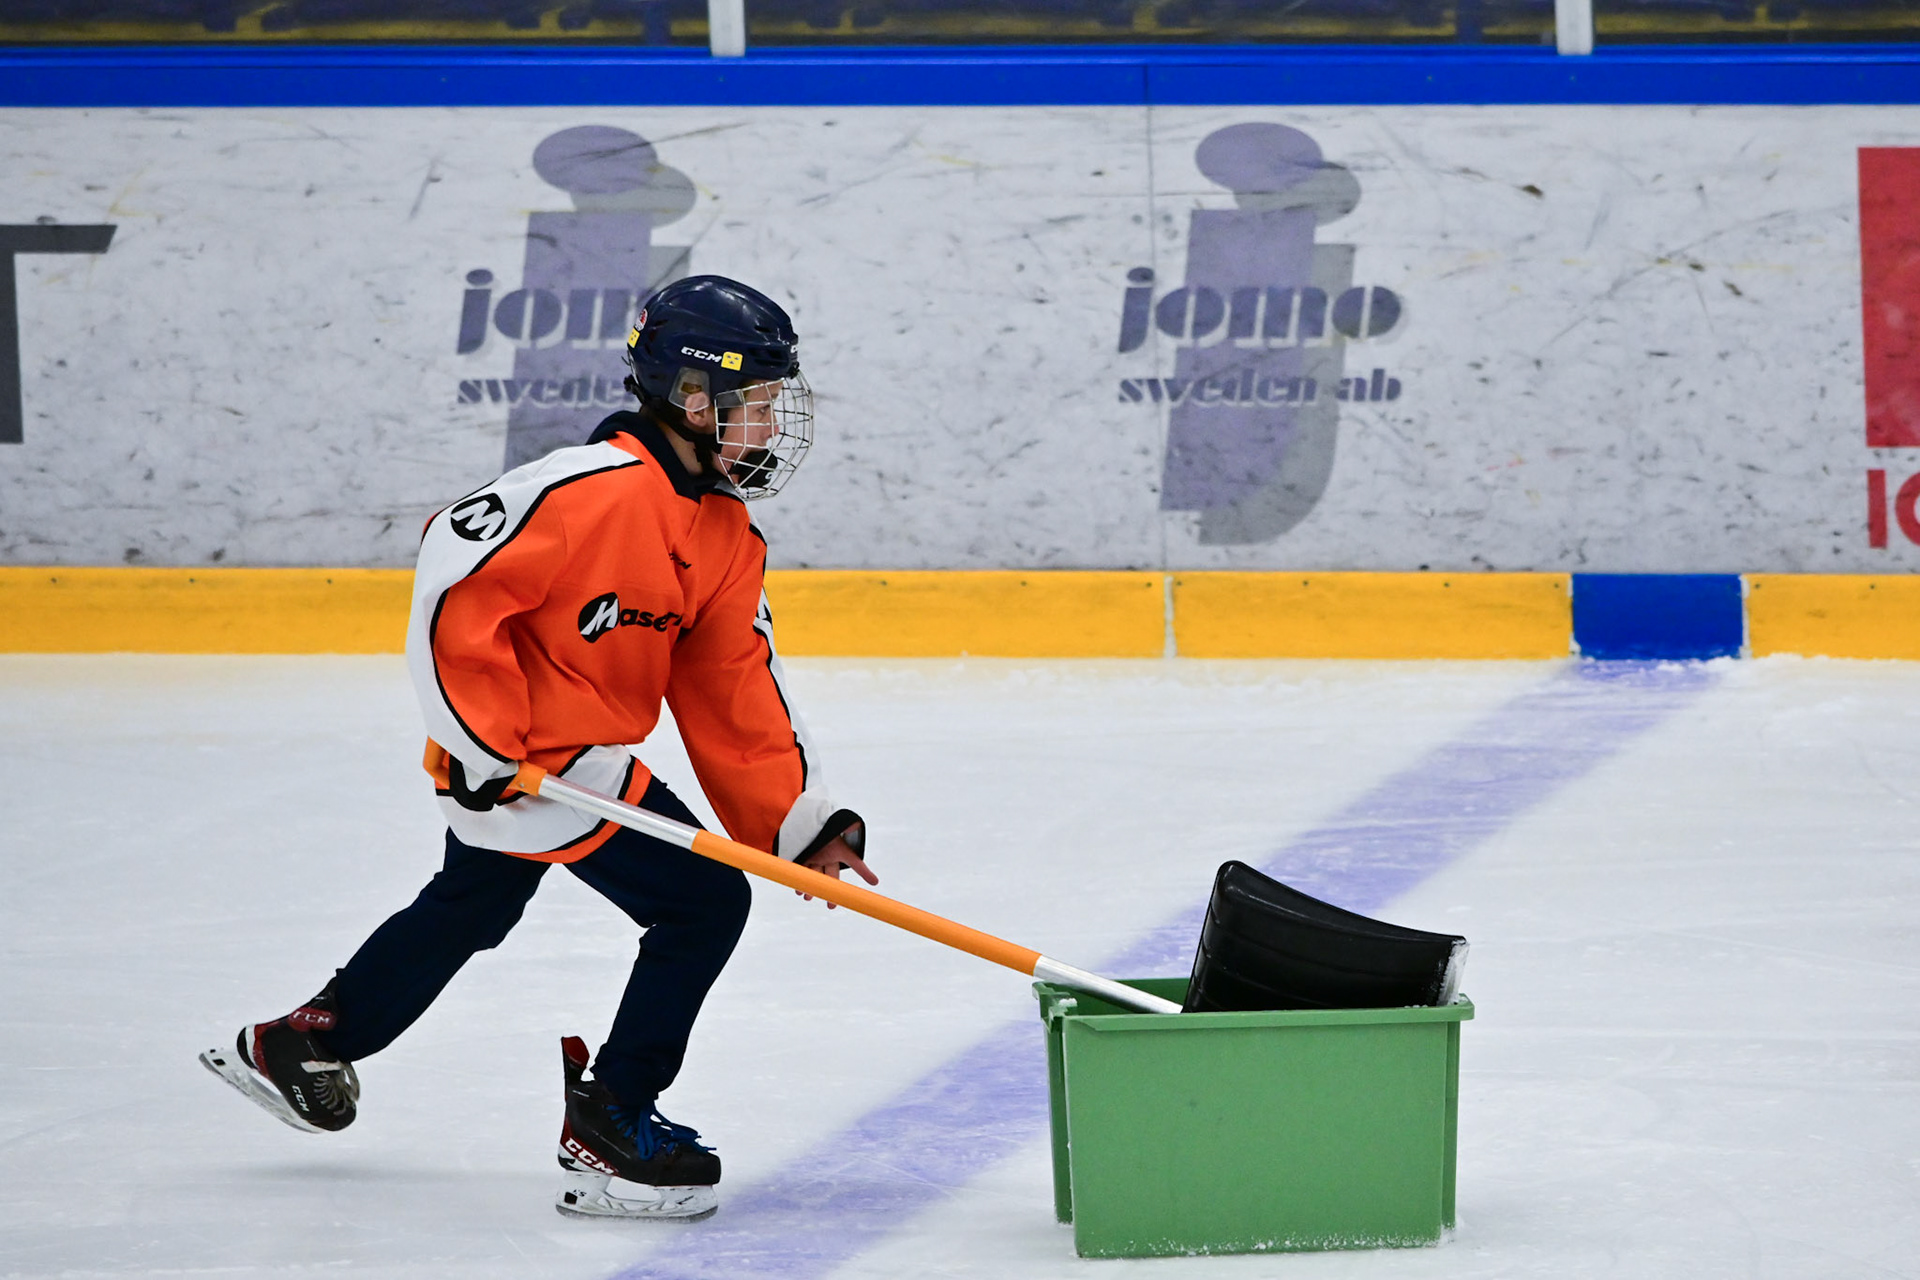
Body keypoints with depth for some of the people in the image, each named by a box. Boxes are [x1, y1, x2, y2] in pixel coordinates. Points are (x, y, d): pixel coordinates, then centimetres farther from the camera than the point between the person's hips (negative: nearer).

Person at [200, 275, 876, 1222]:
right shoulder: (595, 488, -25)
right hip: (519, 760, -10)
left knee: (470, 906, 31)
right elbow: (453, 577, -24)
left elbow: (734, 698, 7)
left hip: (597, 747, 10)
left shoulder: (727, 538, 3)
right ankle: (605, 1132, -3)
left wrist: (797, 822, 0)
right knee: (704, 903, -12)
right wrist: (484, 742, -23)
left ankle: (302, 1042, 51)